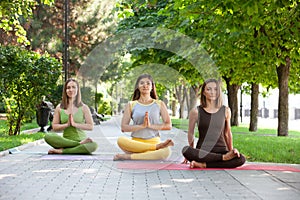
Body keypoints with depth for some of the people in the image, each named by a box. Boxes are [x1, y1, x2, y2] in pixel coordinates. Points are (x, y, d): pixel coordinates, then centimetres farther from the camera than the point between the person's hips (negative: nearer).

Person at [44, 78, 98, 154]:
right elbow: (54, 127, 5)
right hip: (65, 141, 1)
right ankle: (80, 145, -27)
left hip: (81, 139, -1)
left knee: (93, 145, -36)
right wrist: (67, 125, -11)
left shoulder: (84, 107, 5)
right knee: (48, 136, -29)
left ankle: (61, 151, -28)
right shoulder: (59, 108, 9)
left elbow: (91, 126, -2)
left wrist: (74, 124, -12)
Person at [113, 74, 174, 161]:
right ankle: (158, 146, -26)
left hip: (154, 141, 0)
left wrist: (150, 125, -11)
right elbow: (123, 127, 0)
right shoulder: (131, 105, 11)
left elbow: (168, 125, 3)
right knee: (121, 140, -34)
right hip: (136, 142, 1)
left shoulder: (159, 104, 13)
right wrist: (142, 126, -13)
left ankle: (128, 157, -27)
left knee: (166, 151, -36)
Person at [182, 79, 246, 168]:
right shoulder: (196, 112, 2)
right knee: (186, 150, -36)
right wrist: (192, 153, 18)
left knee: (241, 159, -29)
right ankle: (224, 158, -25)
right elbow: (190, 133, 14)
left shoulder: (226, 111, 7)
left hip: (221, 150, 1)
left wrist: (232, 150, 21)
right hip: (202, 151, -1)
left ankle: (203, 165, -26)